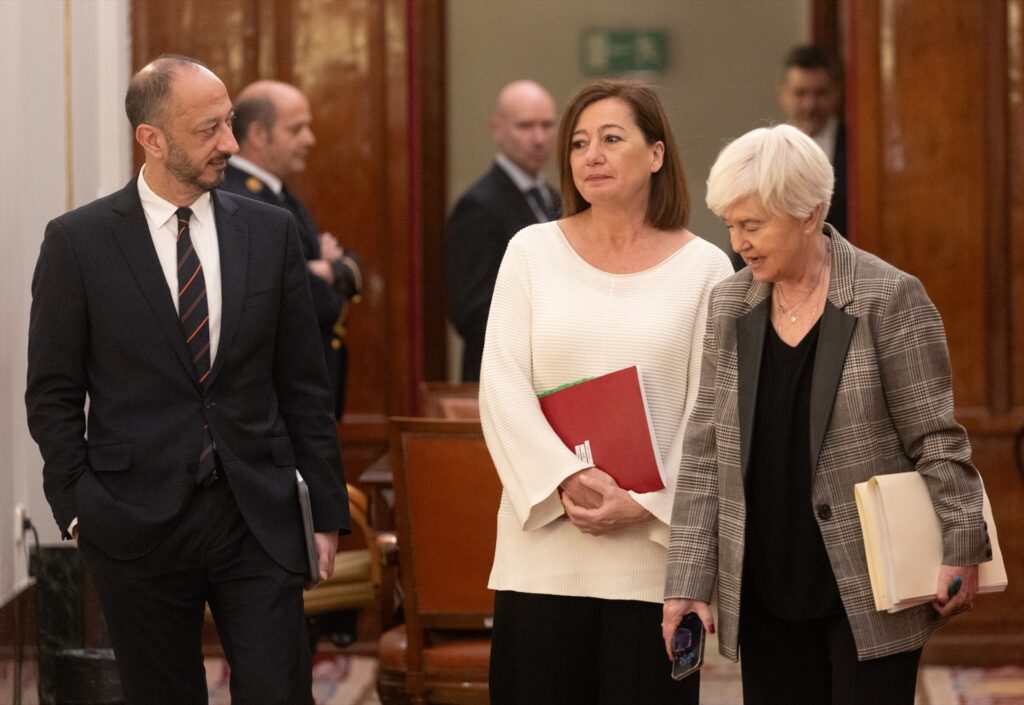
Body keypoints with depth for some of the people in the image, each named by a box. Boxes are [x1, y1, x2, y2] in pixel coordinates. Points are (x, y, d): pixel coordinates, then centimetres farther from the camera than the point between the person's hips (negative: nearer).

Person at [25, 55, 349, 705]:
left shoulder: (271, 232, 5)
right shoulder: (77, 242, -2)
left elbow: (304, 384, 8)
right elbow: (53, 394, 2)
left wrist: (328, 511, 5)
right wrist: (76, 507, -5)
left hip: (258, 517, 1)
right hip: (138, 523, -1)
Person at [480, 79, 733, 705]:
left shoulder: (704, 267, 3)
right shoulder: (533, 250, 6)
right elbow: (502, 387, 0)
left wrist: (645, 504, -11)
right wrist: (568, 478, -13)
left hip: (654, 550, -1)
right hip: (543, 547, 1)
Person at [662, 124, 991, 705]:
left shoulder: (889, 298, -7)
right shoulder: (730, 306, 7)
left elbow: (937, 439, -6)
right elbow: (704, 455, 8)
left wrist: (963, 549, -9)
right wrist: (689, 580, 3)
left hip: (865, 595, -4)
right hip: (765, 594, 4)